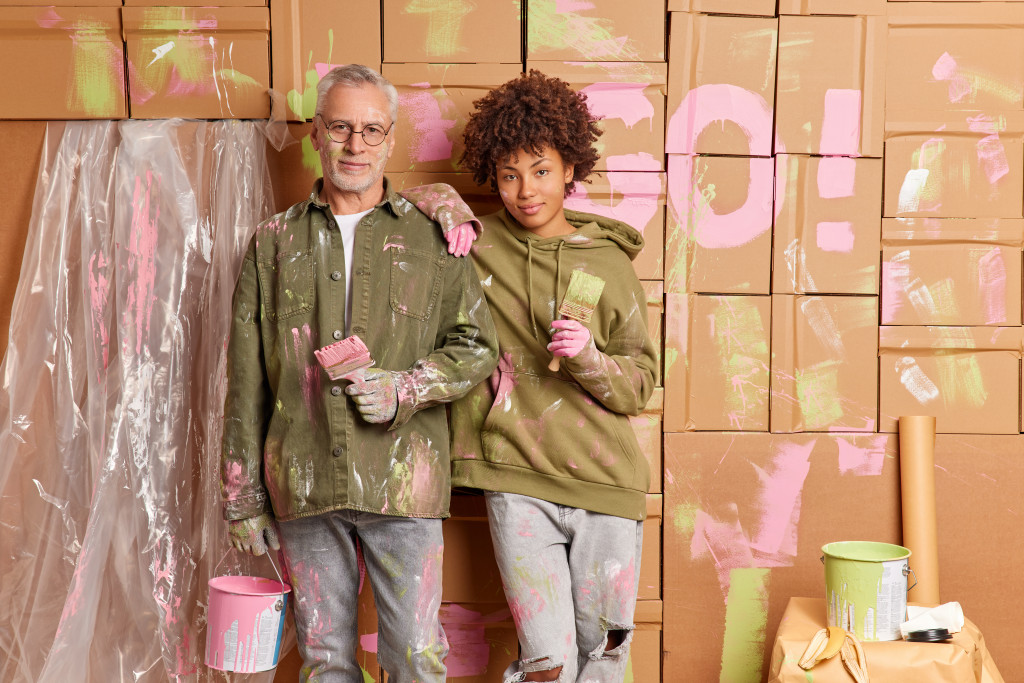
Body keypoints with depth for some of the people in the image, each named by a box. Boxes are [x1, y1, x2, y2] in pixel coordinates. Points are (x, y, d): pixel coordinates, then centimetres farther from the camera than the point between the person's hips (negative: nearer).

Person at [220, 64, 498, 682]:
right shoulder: (275, 243, 10)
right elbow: (246, 383, 10)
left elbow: (477, 347, 6)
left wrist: (406, 388, -12)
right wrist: (243, 497, 8)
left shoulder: (432, 239, 7)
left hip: (403, 484, -1)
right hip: (303, 486, 2)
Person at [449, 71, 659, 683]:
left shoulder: (609, 263, 4)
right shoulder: (476, 246, 5)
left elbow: (640, 384, 5)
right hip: (517, 482, -1)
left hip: (605, 481, 1)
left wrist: (588, 357, -15)